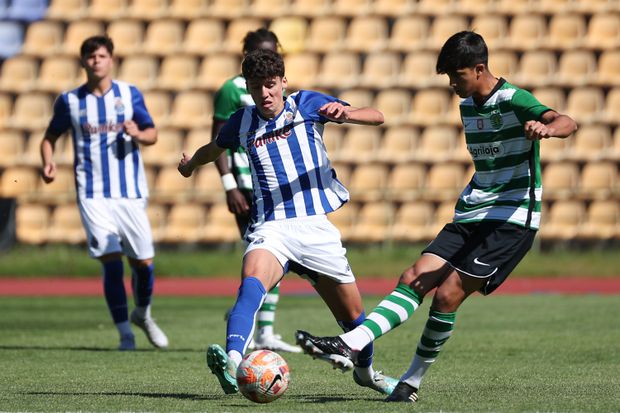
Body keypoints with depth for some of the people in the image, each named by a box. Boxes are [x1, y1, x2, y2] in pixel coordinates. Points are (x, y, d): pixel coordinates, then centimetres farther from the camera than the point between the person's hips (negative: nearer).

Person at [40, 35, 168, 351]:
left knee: (143, 262, 3)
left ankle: (142, 314, 32)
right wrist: (47, 162, -6)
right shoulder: (70, 101, 3)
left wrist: (138, 134, -16)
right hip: (93, 194, -1)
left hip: (130, 192, 1)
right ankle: (125, 332, -2)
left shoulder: (130, 94, 4)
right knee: (112, 262, -12)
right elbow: (51, 136, 14)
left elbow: (152, 133, 7)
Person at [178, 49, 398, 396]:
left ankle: (366, 370, 40)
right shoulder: (242, 123, 7)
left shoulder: (306, 104, 0)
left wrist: (342, 113, -30)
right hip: (270, 227, 0)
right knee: (251, 285, -33)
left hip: (315, 226, 0)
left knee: (352, 313, 10)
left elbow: (377, 117, -9)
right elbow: (214, 148, 32)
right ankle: (233, 362, -55)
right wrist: (191, 164, 51)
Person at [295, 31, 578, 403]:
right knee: (413, 279, -8)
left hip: (512, 219, -8)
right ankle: (350, 345, -18)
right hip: (471, 216, 8)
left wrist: (546, 128, -51)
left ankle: (413, 381, -2)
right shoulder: (468, 105, 13)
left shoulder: (514, 101, -13)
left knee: (447, 296, -15)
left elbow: (568, 123, -29)